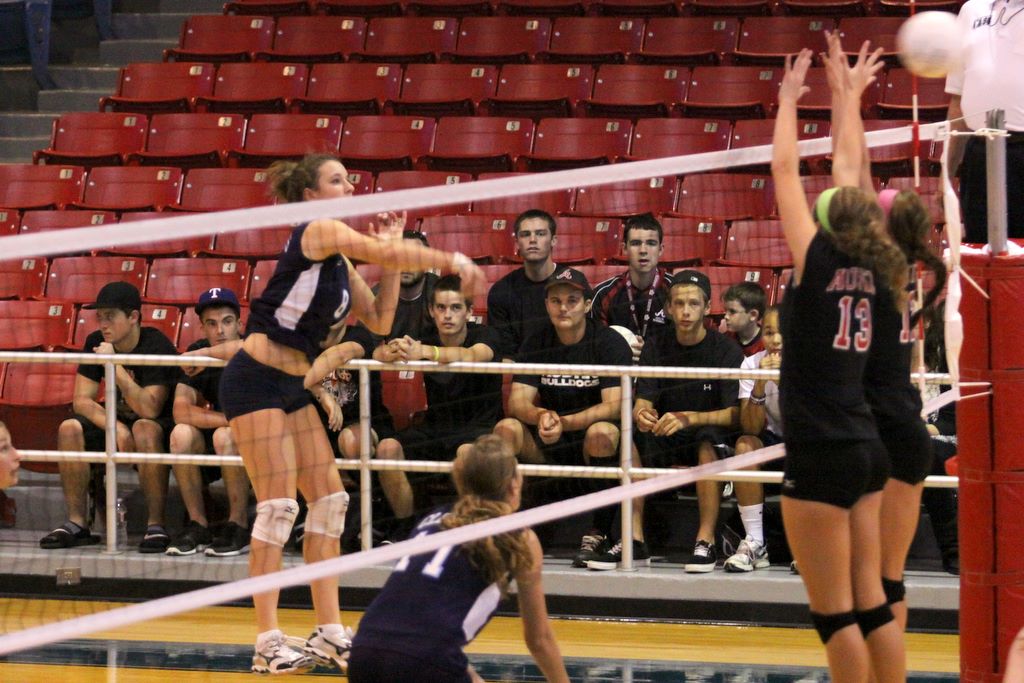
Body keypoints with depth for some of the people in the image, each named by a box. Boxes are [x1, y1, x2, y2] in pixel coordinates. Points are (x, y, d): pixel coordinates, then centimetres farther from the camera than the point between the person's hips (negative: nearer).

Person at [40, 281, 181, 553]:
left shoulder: (156, 346, -21)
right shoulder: (95, 344, -3)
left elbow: (149, 410, -30)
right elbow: (81, 401, -6)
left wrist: (114, 365, -34)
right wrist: (116, 428, -24)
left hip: (164, 427, -6)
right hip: (120, 421, 6)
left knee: (144, 429, -39)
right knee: (70, 429, -18)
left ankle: (156, 526, -34)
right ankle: (77, 524, -15)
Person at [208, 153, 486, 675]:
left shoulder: (341, 258, 14)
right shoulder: (319, 231, -12)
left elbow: (379, 320, 13)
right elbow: (390, 254, -23)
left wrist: (391, 253, 8)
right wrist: (452, 261, -17)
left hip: (294, 386, 10)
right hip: (256, 379, -10)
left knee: (329, 501, 5)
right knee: (279, 504, -12)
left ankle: (330, 635, 8)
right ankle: (267, 644, -10)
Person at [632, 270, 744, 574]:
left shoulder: (726, 350, -8)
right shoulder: (656, 348, 4)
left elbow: (734, 415, -16)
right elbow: (642, 402, -2)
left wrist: (687, 419, -33)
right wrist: (642, 414, -29)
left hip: (715, 438, -4)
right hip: (667, 445, 4)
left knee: (708, 444, -37)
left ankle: (705, 541, -37)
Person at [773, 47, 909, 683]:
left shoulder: (817, 261, -10)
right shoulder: (871, 268, 5)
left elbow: (785, 171, -3)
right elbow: (852, 172, 17)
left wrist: (789, 99, 9)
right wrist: (849, 98, 26)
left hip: (821, 456, -7)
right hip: (866, 448, 7)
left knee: (835, 613, -3)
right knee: (871, 603, 9)